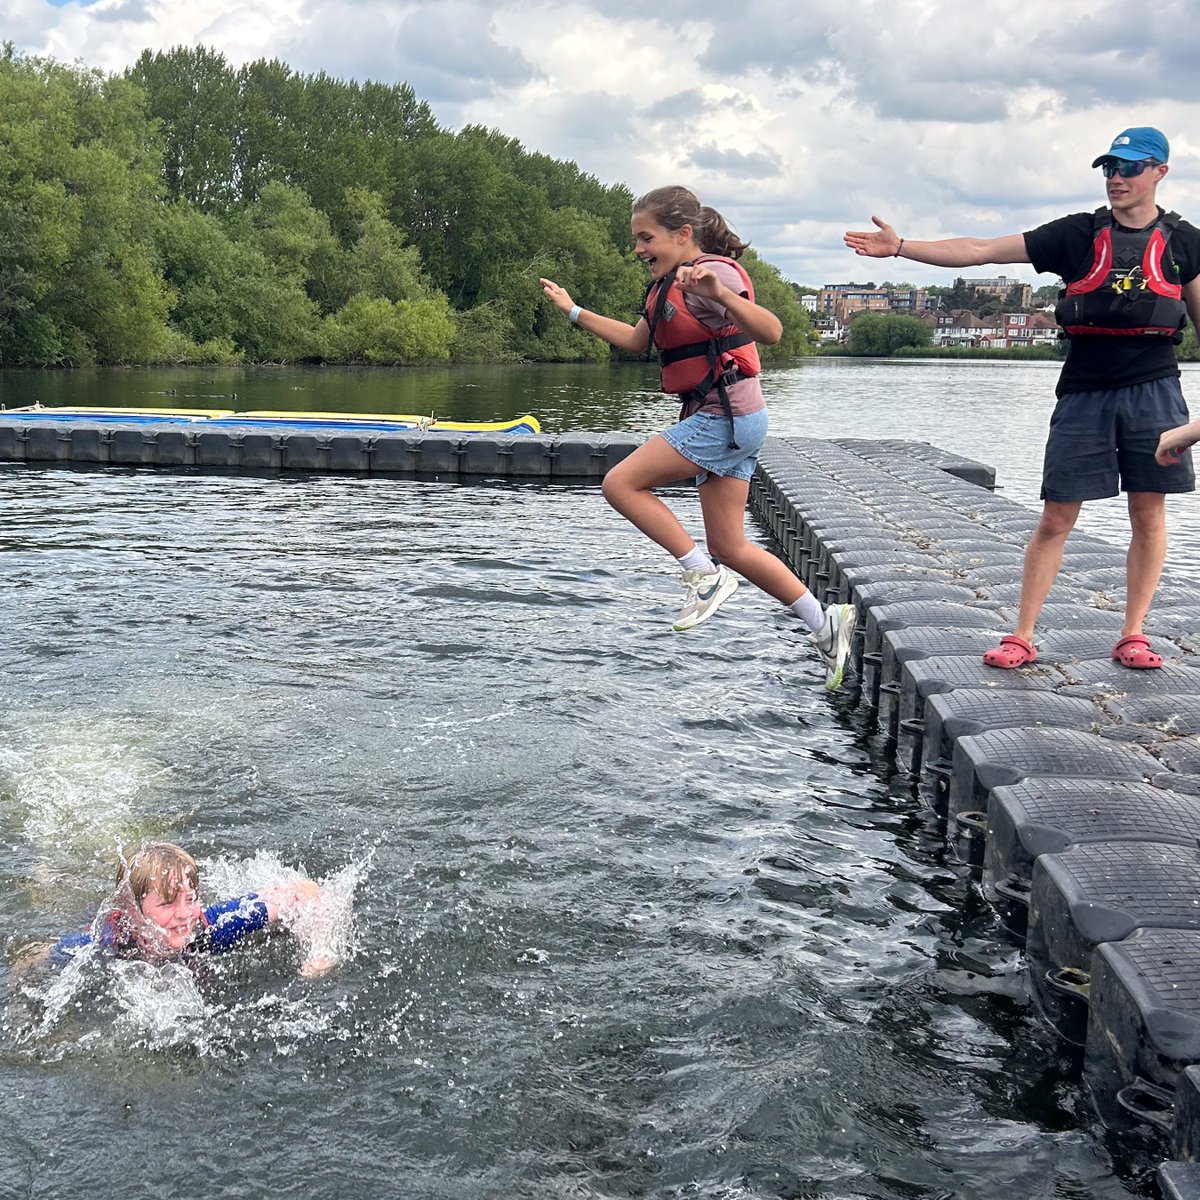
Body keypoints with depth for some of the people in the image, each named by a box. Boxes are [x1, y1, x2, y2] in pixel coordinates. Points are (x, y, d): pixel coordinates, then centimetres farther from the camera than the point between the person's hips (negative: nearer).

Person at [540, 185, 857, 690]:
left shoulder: (711, 274, -14)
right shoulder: (668, 285, 16)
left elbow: (771, 331, -27)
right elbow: (636, 341, 30)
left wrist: (719, 294, -43)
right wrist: (574, 311, 28)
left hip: (725, 417, -10)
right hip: (718, 421, 10)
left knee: (621, 483, -11)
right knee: (729, 547, 8)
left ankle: (705, 575, -6)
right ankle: (825, 623, 14)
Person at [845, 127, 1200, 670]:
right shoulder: (1078, 234, 5)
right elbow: (980, 250, 0)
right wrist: (900, 247, -8)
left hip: (1153, 391, 1)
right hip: (1084, 393, 0)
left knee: (1148, 515, 1)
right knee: (1056, 518, -1)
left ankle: (1132, 636, 12)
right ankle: (1022, 637, 5)